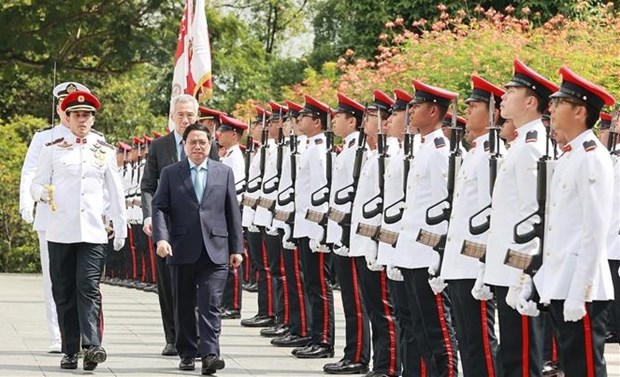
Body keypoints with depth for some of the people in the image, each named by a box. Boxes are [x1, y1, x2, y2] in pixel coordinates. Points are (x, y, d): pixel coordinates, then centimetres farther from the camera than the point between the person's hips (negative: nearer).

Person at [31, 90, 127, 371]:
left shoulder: (105, 151, 11)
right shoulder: (53, 149, 7)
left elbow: (115, 193, 15)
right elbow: (36, 184, 8)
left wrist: (121, 229, 14)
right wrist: (45, 194, -15)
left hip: (93, 232, 0)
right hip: (60, 232, 1)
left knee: (88, 288, -13)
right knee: (64, 293, 2)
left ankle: (92, 345, -22)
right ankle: (70, 351, 7)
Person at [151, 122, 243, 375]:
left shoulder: (224, 172, 10)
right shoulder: (170, 173, 7)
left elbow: (232, 211, 9)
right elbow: (159, 207, 1)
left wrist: (236, 248, 5)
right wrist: (161, 237, -16)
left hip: (215, 251, -1)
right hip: (182, 250, 1)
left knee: (211, 305, -9)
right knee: (184, 307, 7)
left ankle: (209, 354, -15)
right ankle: (187, 354, 17)